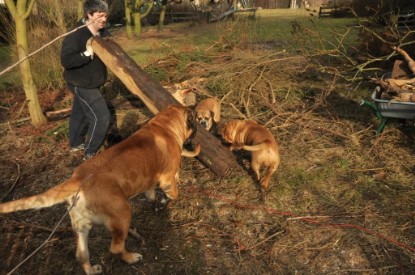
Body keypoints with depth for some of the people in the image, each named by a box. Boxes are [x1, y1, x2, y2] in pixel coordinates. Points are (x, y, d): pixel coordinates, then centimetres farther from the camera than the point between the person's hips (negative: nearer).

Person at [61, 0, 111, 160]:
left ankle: (75, 143, 45)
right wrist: (87, 53, -33)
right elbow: (66, 61, -28)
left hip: (92, 82, 9)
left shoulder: (104, 33, 0)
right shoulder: (76, 35, -24)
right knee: (101, 116, -12)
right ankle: (90, 154, 3)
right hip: (81, 84, -9)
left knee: (80, 113, 24)